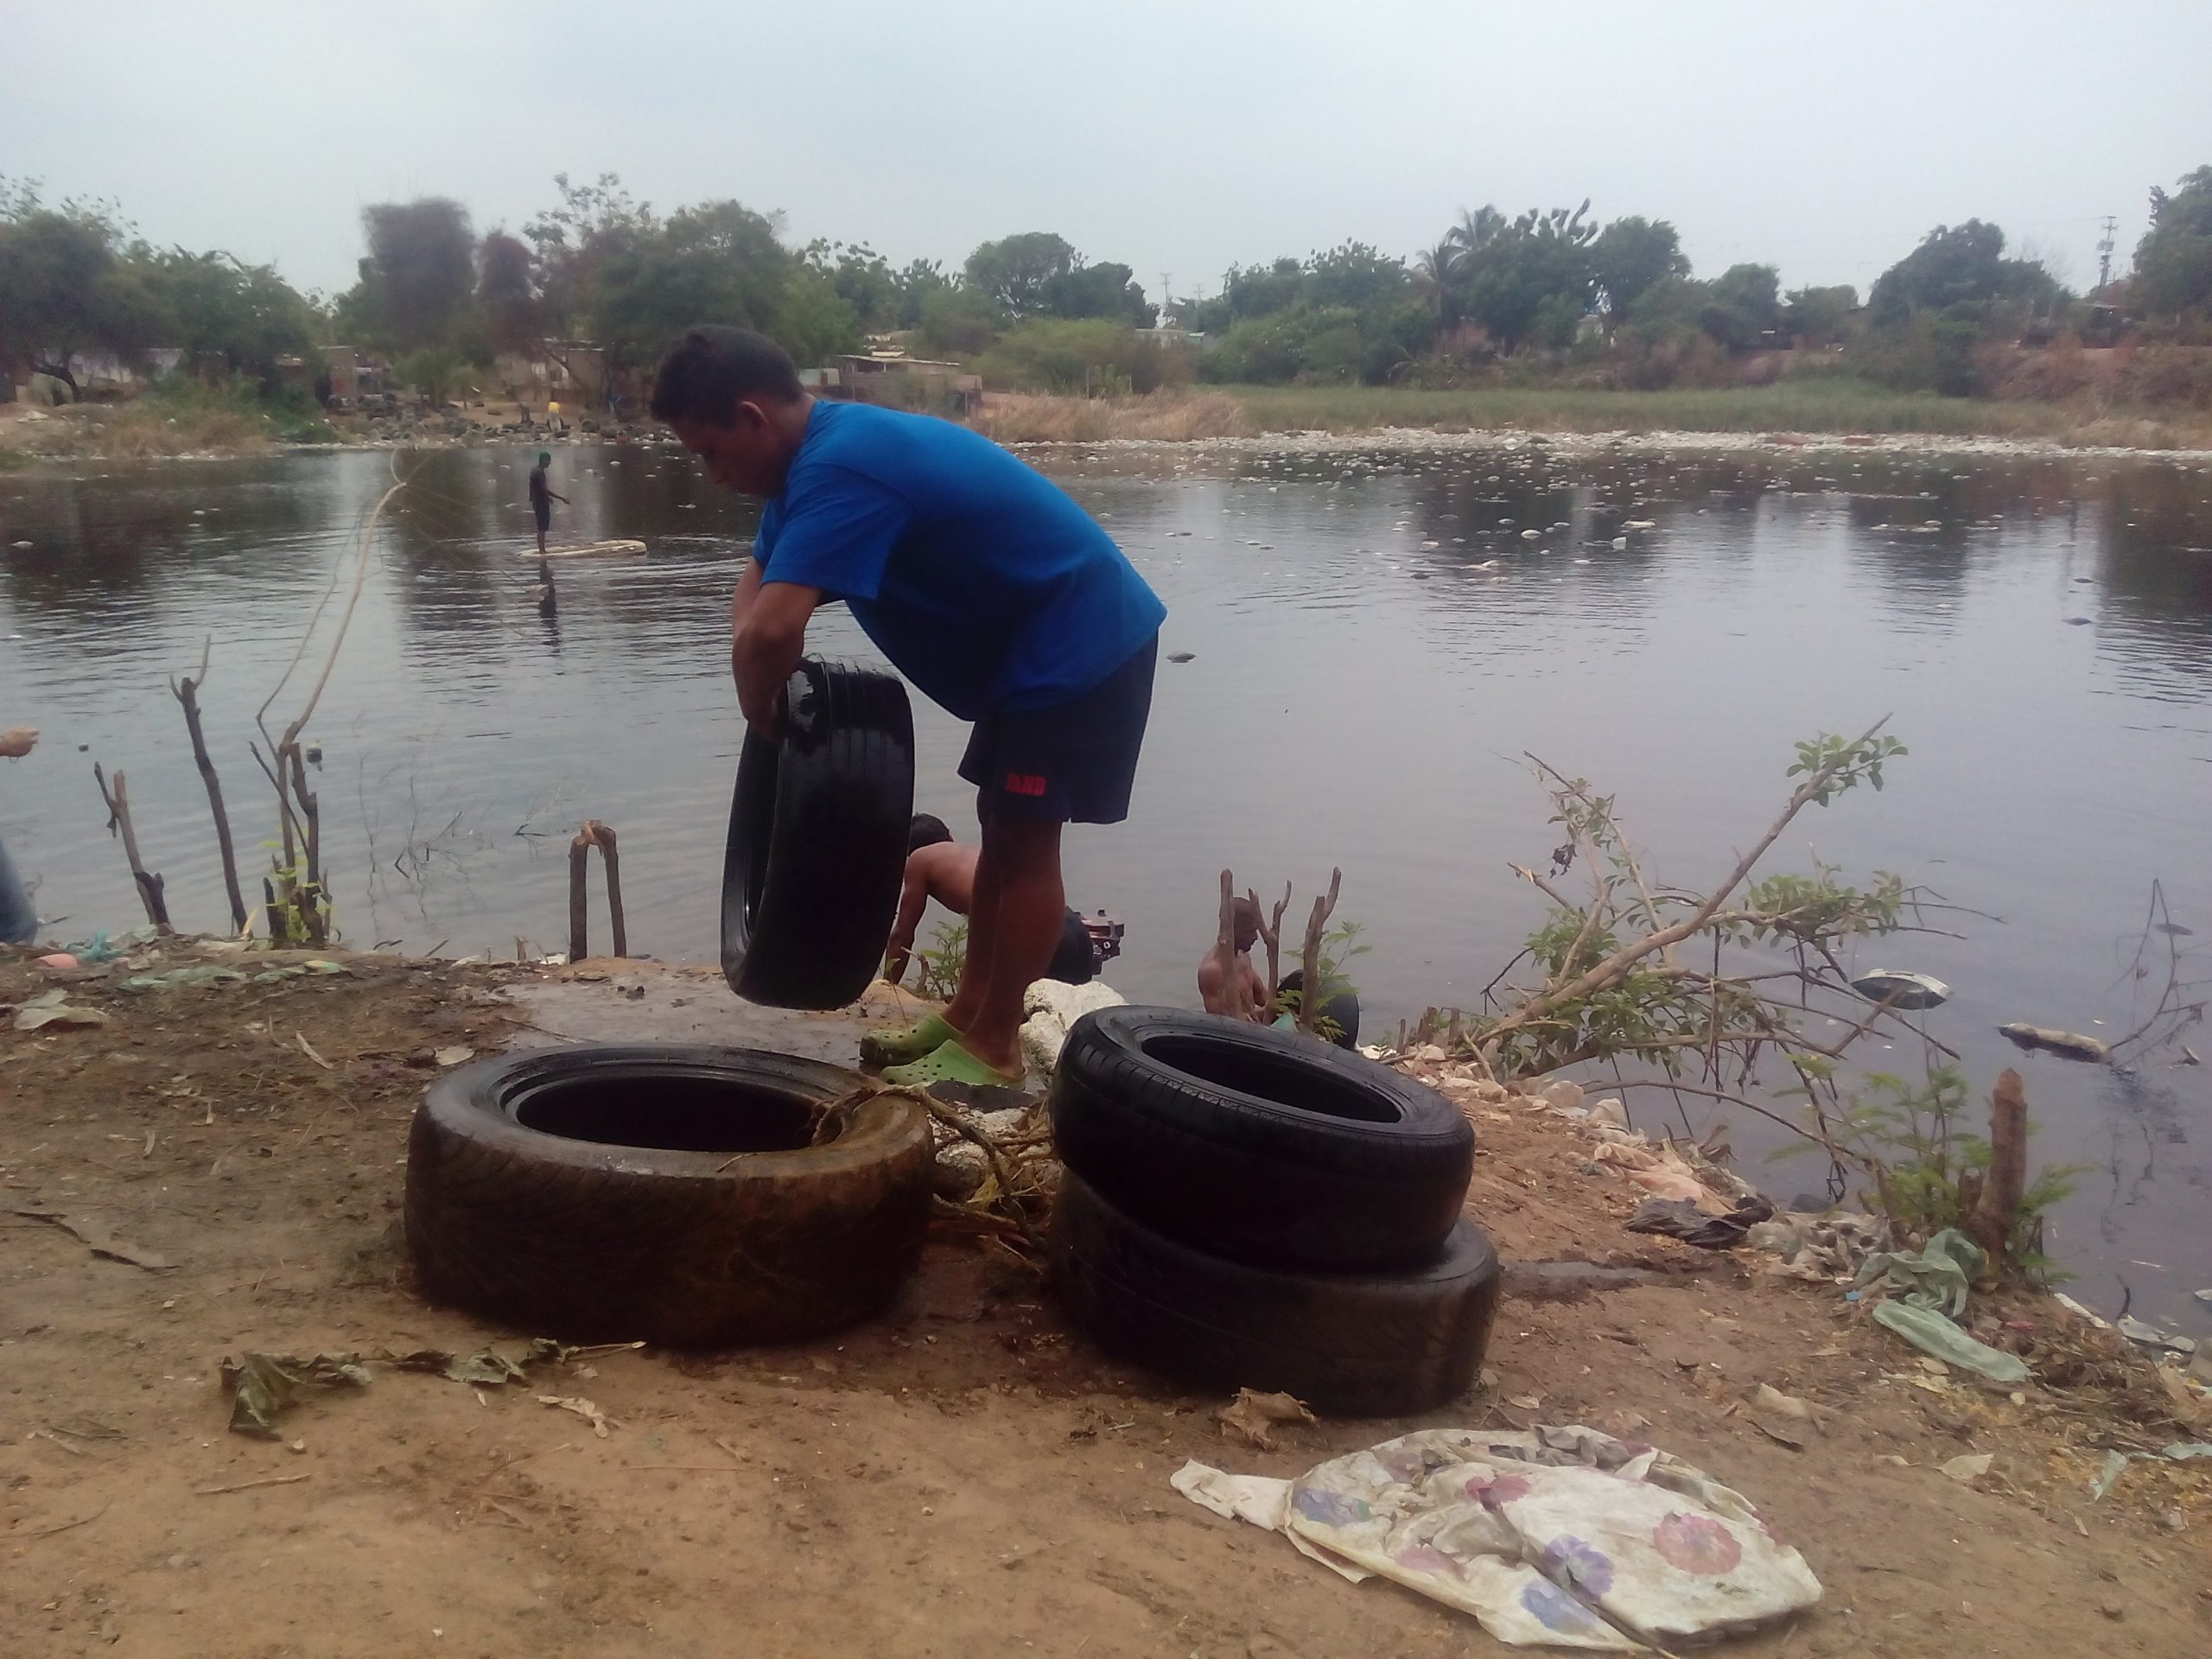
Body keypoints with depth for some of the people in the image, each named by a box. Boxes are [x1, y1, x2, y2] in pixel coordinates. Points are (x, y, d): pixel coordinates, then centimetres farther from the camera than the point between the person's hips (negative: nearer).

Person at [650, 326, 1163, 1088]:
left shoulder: (840, 470, -28)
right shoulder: (818, 453, 4)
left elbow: (769, 633, -38)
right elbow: (758, 582, 13)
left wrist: (763, 724, -17)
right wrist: (772, 697, -6)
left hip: (1080, 644, -10)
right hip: (1034, 641, 10)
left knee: (1025, 843, -3)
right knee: (1002, 831, 14)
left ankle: (994, 1049, 8)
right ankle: (967, 1015, 25)